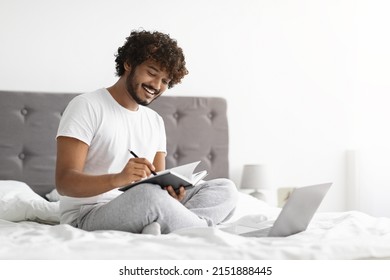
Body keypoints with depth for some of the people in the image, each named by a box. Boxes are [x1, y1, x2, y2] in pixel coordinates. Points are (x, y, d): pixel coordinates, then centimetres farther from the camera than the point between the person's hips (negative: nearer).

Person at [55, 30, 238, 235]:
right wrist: (117, 179, -34)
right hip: (86, 217, -7)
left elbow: (160, 185, 12)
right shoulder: (86, 106, -5)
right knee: (149, 194, -38)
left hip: (140, 213, 7)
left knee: (224, 188, -8)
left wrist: (170, 191, -14)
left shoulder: (156, 122, 16)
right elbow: (64, 181, -15)